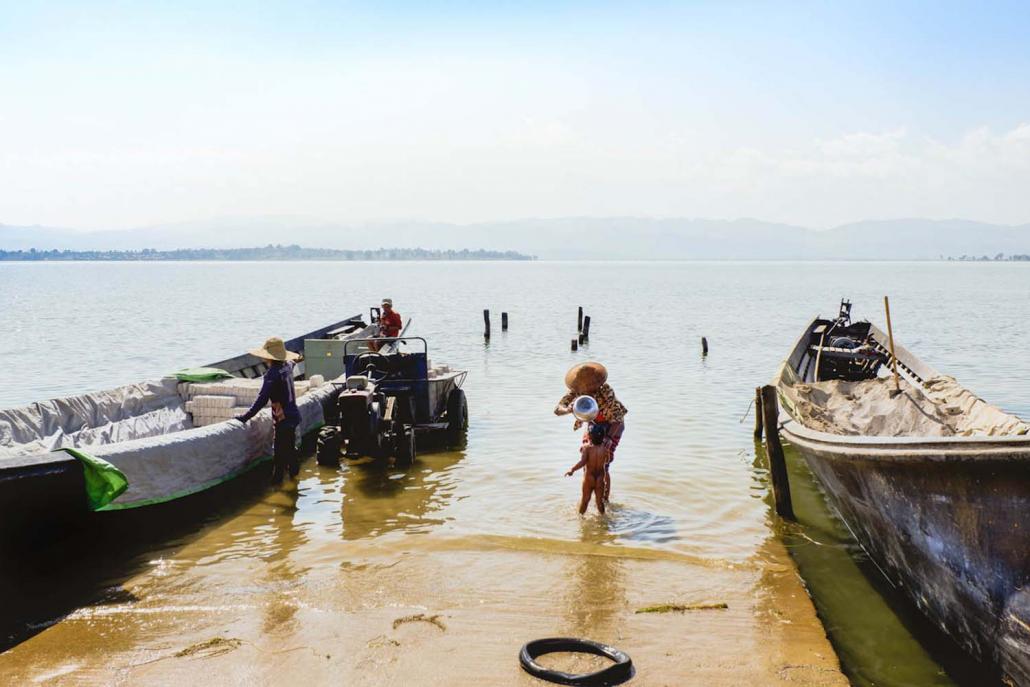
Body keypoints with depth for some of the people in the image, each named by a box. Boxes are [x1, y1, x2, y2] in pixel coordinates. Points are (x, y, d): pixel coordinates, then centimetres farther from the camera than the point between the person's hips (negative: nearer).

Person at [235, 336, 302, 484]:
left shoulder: (272, 374, -22)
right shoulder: (288, 366, 0)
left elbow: (261, 400, -24)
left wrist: (245, 417, -21)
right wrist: (295, 359, 51)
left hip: (283, 419, -9)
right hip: (294, 415, 9)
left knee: (279, 451, -3)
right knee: (290, 446, 26)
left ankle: (277, 478, 1)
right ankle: (293, 470, 41)